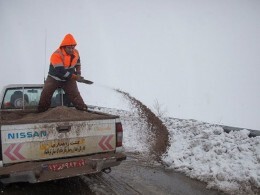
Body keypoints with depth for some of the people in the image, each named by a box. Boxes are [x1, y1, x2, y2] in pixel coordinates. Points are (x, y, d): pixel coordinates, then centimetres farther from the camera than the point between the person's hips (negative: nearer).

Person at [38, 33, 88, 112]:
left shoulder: (75, 52, -9)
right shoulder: (56, 55, -29)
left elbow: (78, 61, 16)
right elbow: (61, 71, -33)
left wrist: (78, 72, 1)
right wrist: (75, 77, -30)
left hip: (69, 79, 3)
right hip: (54, 78, -3)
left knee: (75, 94, -5)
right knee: (46, 93, -4)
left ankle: (83, 109, 2)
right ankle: (41, 110, 12)